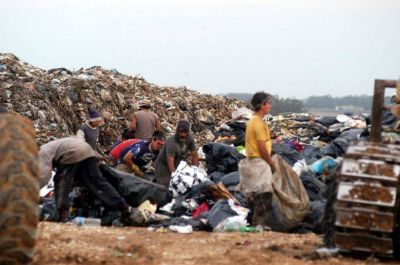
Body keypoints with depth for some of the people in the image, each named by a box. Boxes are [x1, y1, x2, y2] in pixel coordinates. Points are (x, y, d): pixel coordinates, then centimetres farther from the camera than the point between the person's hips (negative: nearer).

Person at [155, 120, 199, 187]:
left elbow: (195, 155, -7)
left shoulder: (190, 138, -11)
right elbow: (170, 162, -37)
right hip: (164, 166, -6)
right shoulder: (171, 142, -30)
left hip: (178, 165, 6)